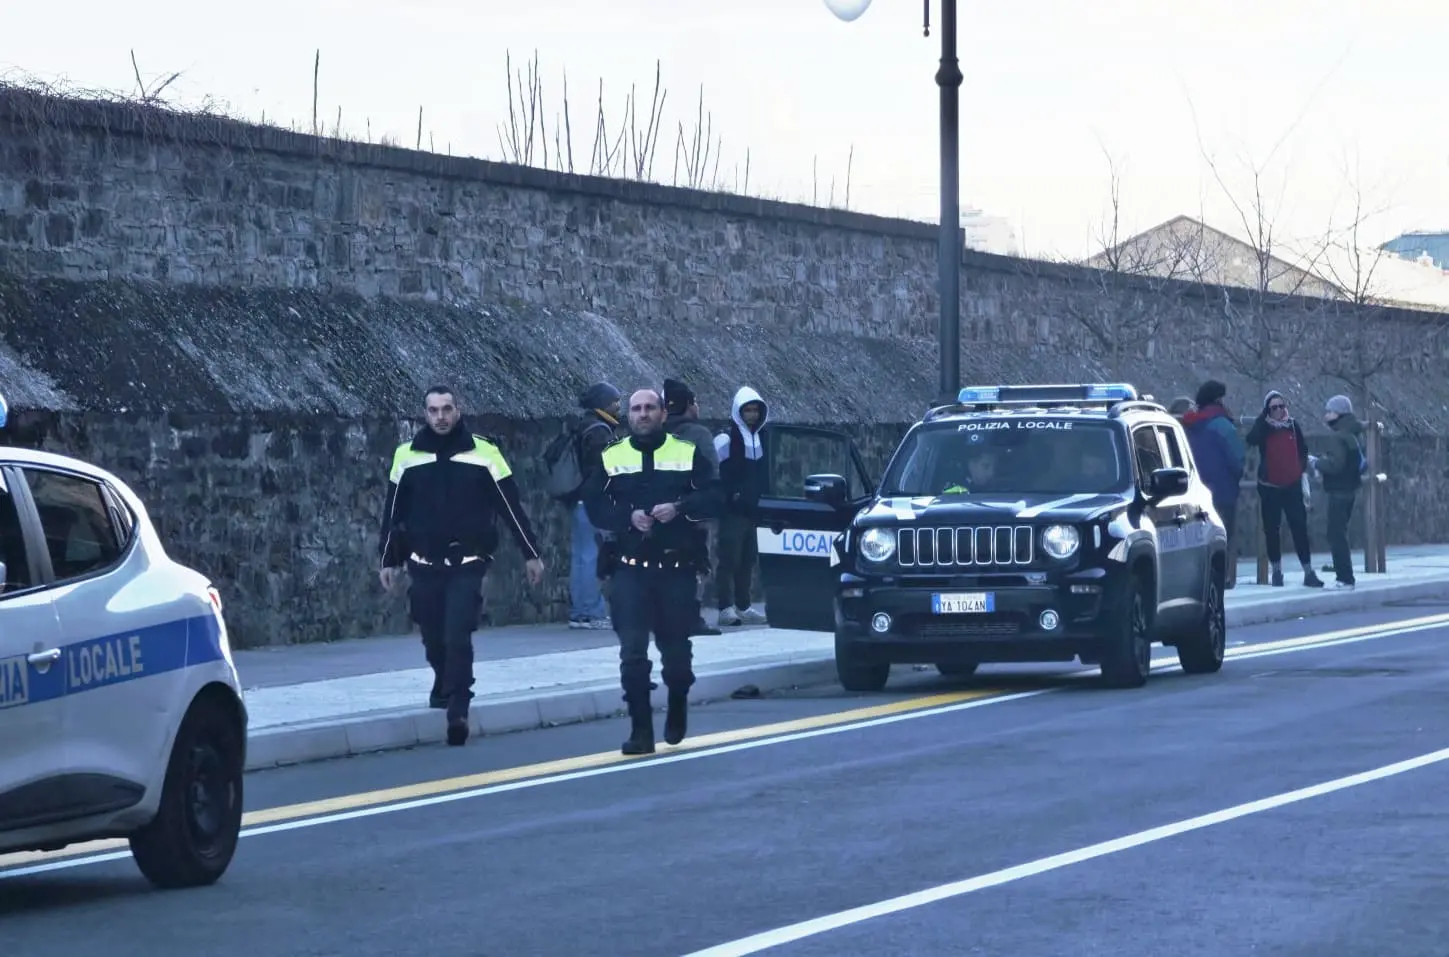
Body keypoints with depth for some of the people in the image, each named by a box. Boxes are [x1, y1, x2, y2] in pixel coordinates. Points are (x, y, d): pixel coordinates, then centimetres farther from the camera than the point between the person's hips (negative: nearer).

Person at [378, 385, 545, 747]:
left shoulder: (483, 453, -2)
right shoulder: (407, 456, 3)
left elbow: (511, 506, 1)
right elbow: (393, 512, 10)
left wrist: (530, 553, 1)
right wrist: (389, 560, 9)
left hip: (467, 566, -2)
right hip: (424, 566, 2)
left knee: (457, 637, -15)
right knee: (434, 639, 9)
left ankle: (457, 710, -12)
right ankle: (445, 688, 35)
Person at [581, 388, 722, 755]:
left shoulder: (688, 454, 3)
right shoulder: (612, 458, 6)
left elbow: (713, 498, -3)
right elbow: (594, 505, 1)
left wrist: (679, 508, -21)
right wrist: (628, 517, -17)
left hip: (677, 569, 0)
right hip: (631, 569, 0)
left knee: (676, 649, 10)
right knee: (632, 652, -8)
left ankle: (677, 712, 37)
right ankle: (641, 731, -4)